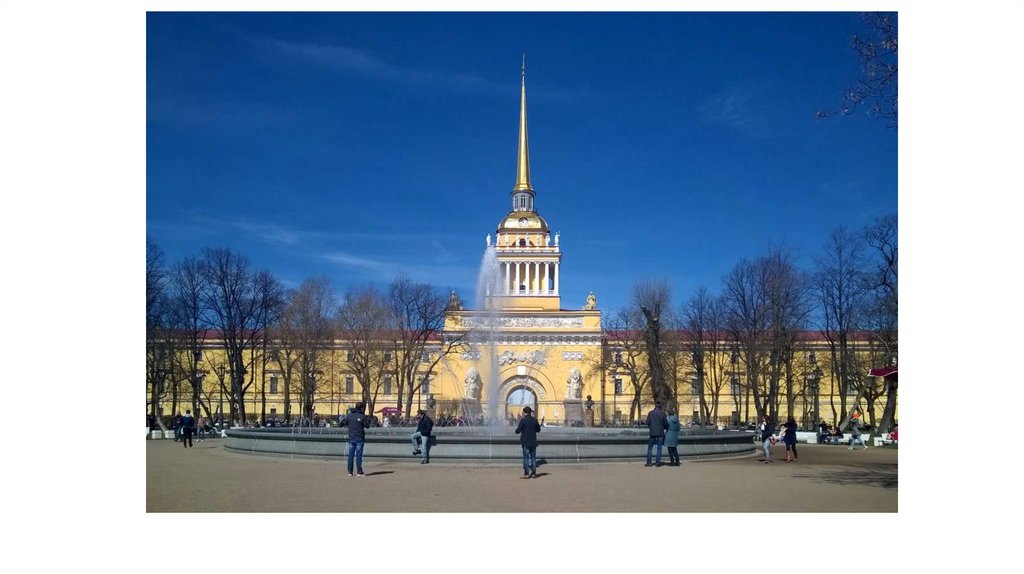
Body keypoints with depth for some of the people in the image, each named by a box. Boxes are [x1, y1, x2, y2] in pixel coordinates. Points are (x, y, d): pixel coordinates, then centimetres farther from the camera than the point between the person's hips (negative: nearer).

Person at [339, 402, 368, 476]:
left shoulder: (349, 415, 3)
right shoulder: (362, 416, -8)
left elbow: (340, 424, 9)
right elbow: (366, 426, -3)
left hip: (351, 438, 4)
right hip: (360, 438, -4)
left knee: (351, 455, 7)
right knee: (358, 455, -2)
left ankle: (350, 472, 9)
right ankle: (359, 472, -2)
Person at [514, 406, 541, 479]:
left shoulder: (523, 420, -12)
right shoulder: (534, 420, 2)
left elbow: (517, 431, -12)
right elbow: (538, 430, 13)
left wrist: (517, 428, 9)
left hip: (526, 442, -4)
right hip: (533, 442, 5)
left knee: (526, 457, 1)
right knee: (533, 457, 11)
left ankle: (526, 473, -1)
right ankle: (533, 473, 14)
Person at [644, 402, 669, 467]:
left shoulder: (651, 413, -1)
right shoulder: (662, 413, -4)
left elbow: (647, 422, -2)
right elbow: (666, 423, -4)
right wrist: (666, 429, 16)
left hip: (652, 432, 1)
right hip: (660, 432, -1)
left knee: (650, 447, 8)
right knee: (659, 448, 7)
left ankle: (649, 462, 3)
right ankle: (657, 462, 3)